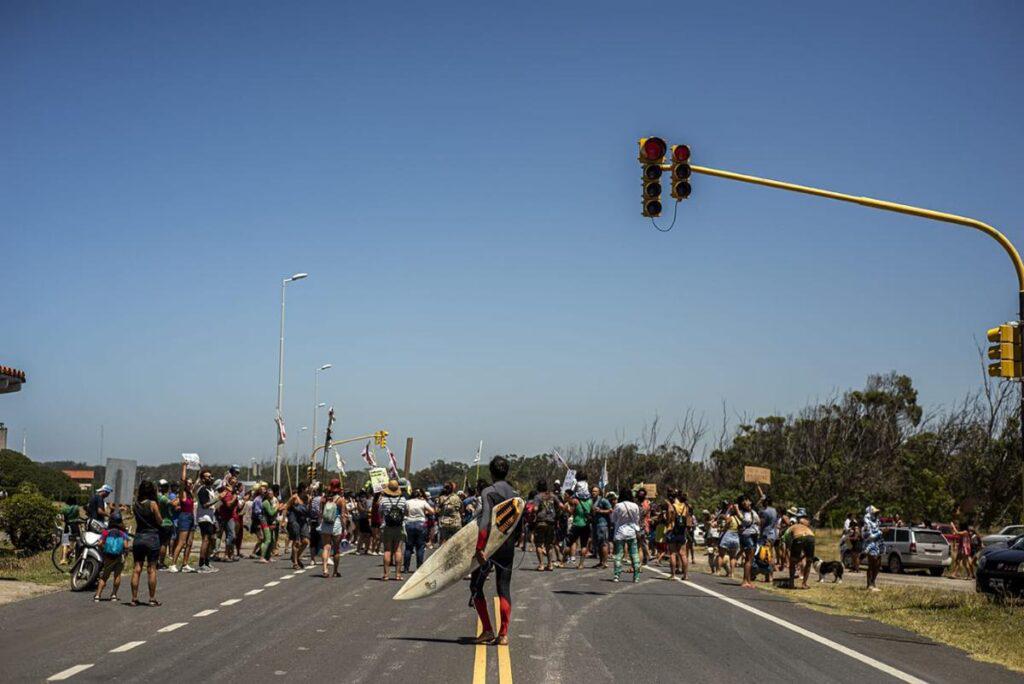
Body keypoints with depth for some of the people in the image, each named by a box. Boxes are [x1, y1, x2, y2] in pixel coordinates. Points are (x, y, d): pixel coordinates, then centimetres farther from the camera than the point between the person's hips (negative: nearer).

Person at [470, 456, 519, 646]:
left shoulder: (488, 492, -10)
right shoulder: (515, 494, 8)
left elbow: (485, 522, -20)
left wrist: (479, 549, -21)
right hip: (508, 547, 5)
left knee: (476, 586, 8)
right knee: (504, 589, 8)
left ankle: (487, 631, 3)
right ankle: (503, 634, 5)